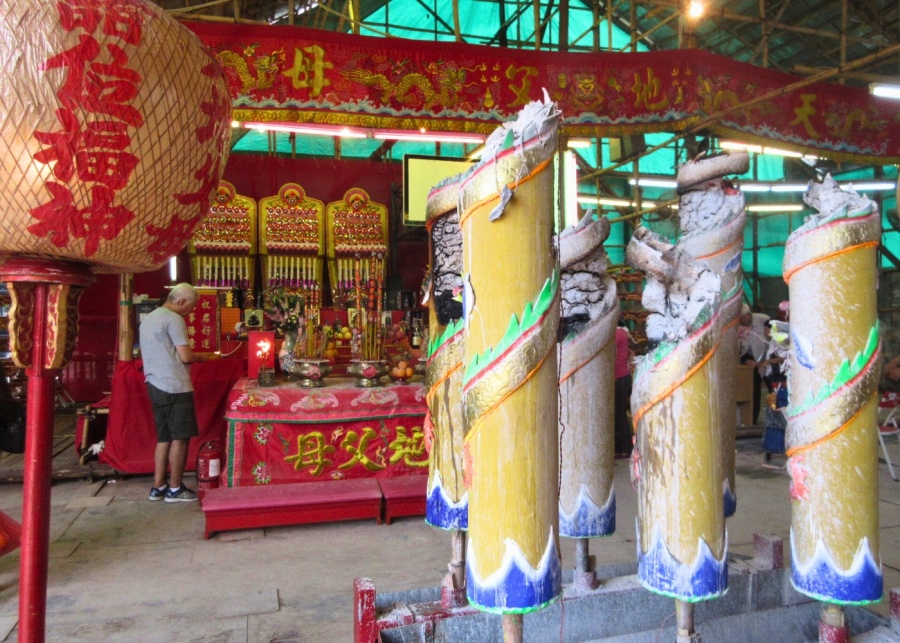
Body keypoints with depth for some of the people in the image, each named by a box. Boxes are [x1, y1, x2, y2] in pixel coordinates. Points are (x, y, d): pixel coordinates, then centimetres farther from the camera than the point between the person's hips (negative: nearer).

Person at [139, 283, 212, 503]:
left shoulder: (148, 319, 17)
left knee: (164, 437, 14)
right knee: (180, 438, -1)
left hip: (155, 384, 9)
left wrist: (191, 355, 19)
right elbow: (185, 357, -16)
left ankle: (158, 487, 17)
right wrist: (200, 357, 4)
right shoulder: (174, 319, -12)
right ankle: (175, 489, 5)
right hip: (175, 386, -9)